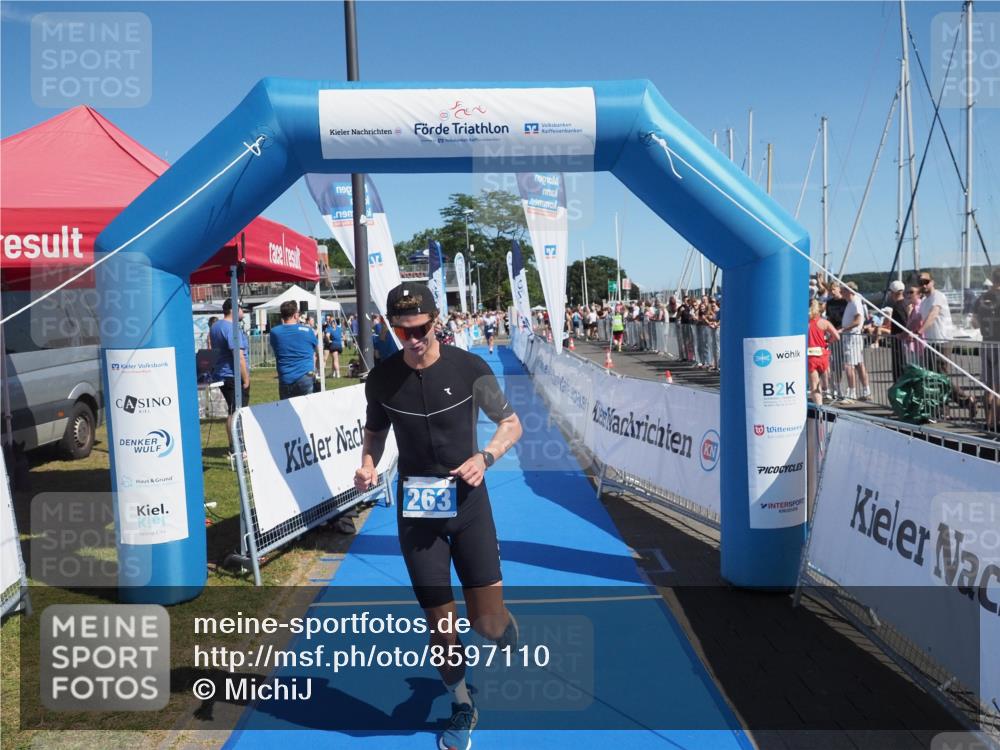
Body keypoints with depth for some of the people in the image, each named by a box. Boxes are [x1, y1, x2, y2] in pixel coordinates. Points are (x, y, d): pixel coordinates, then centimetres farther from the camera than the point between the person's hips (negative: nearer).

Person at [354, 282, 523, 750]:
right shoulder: (381, 379, -5)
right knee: (440, 623, 9)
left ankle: (510, 635, 38)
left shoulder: (470, 369, -11)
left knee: (487, 623, -1)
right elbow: (375, 431, 12)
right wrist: (368, 464, -8)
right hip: (415, 508, 2)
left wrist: (485, 457, -18)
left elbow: (511, 423, 0)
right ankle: (461, 708, 35)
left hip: (468, 502, -1)